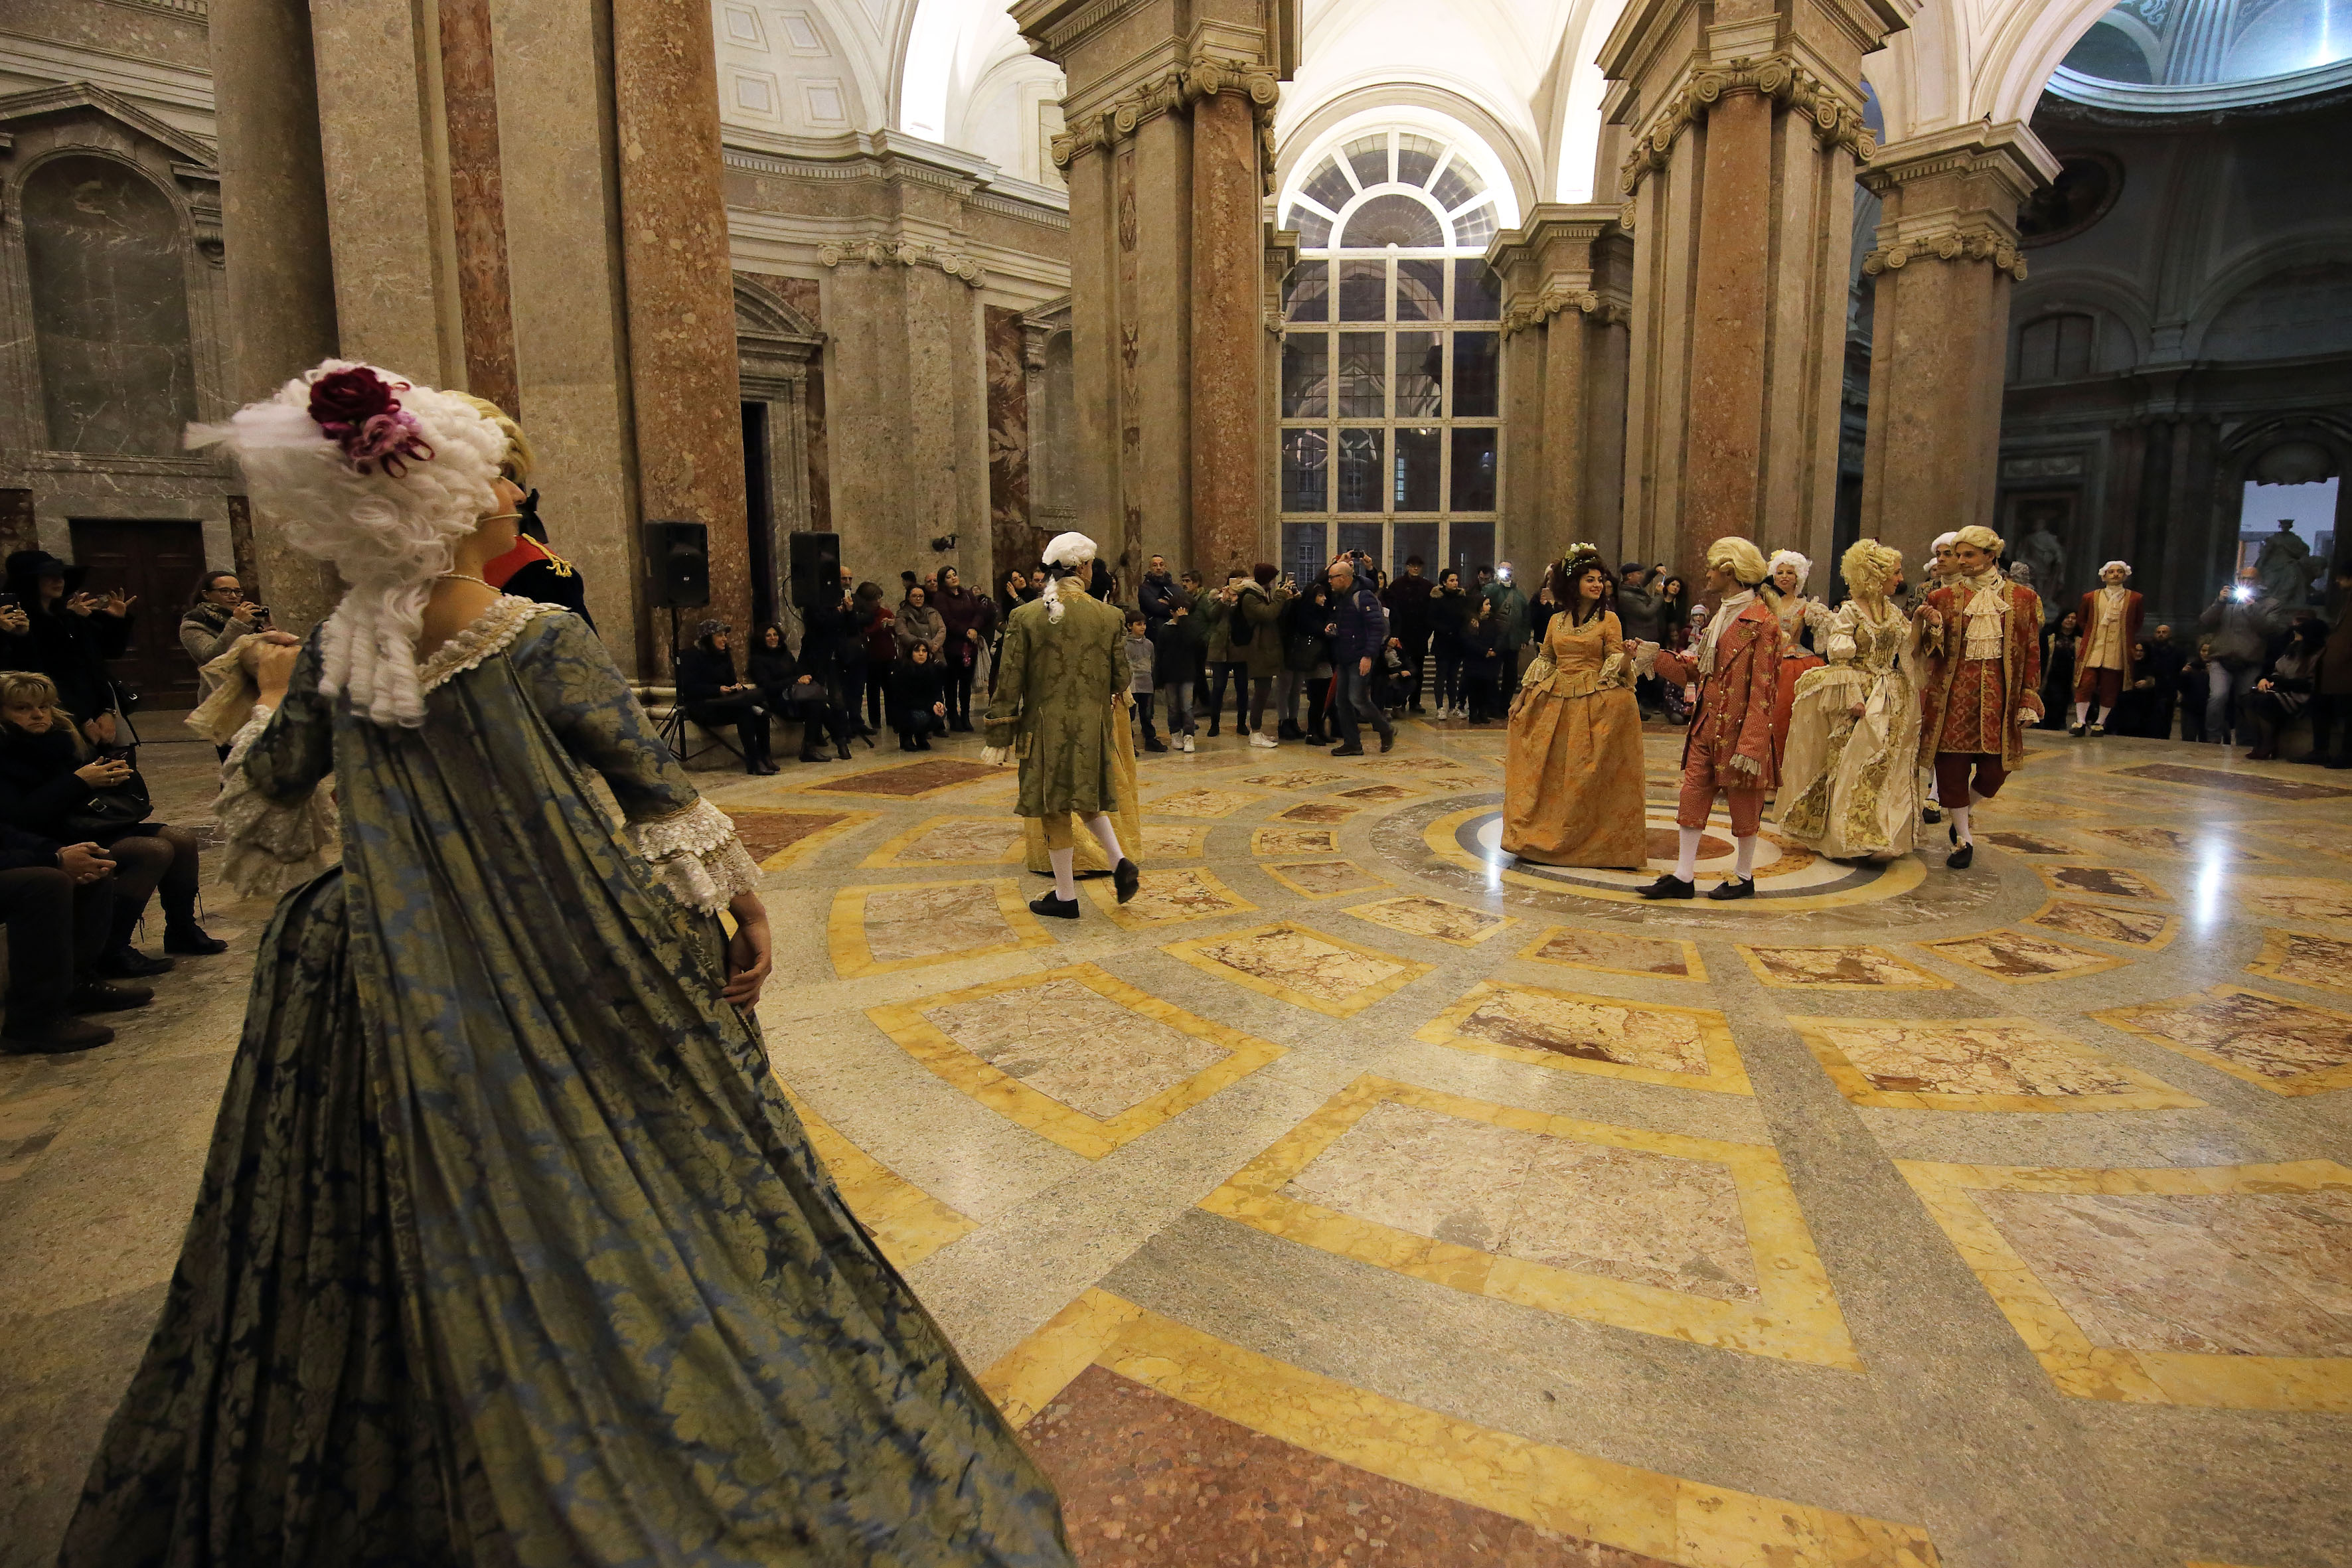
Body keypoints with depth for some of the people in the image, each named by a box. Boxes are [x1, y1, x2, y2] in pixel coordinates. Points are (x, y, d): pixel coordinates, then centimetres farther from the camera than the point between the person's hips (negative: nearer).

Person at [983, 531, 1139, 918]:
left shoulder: (1025, 617, -8)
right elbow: (1122, 680, 2)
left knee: (1055, 810, 7)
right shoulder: (1110, 617, -4)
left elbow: (1010, 684, -7)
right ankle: (1120, 862, 5)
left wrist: (1000, 738, 0)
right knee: (1087, 798, 22)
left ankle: (1065, 897, 15)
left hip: (1046, 728, -2)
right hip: (1094, 727, 2)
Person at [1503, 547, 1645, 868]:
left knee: (1588, 776, -3)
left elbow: (1616, 665, -5)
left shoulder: (1609, 619, 1)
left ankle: (1587, 841, 8)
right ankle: (1544, 838, 18)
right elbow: (1544, 661, 17)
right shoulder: (1556, 621, 12)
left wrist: (1627, 655, -27)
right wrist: (1522, 695, 11)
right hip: (1555, 703, 4)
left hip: (1596, 705, -4)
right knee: (1548, 772, 6)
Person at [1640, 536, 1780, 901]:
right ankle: (1683, 876, 11)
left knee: (1743, 805, 8)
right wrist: (1657, 656, 9)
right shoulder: (1719, 617, 15)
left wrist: (1750, 745, -20)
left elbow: (1762, 691, -17)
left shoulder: (1762, 623, -13)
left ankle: (1744, 876, 24)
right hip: (1706, 727, 8)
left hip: (1738, 730, -8)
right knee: (1692, 799, 6)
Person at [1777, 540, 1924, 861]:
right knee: (1851, 764, -6)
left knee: (1887, 767, 6)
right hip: (1859, 700, -6)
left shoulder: (1894, 612, 13)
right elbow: (1840, 660, -11)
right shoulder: (1848, 612, -6)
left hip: (1892, 701, 6)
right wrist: (1854, 698, -19)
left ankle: (1879, 837, 15)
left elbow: (1909, 652, 12)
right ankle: (1849, 838, 2)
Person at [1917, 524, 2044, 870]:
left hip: (1999, 693, 0)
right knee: (1952, 766, -1)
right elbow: (1932, 649, 7)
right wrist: (1933, 627, -14)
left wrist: (2029, 699, 0)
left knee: (1995, 768, -2)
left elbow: (2032, 652, 6)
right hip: (1953, 691, 0)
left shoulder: (2022, 598, 7)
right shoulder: (1944, 597, 5)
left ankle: (1963, 811, 30)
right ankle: (1963, 839, 15)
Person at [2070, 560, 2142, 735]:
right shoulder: (2090, 597, 8)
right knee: (2086, 684, -10)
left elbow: (2138, 624, 18)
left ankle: (2100, 723, 10)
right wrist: (2092, 634, 13)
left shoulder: (2135, 599, 7)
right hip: (2093, 648, 0)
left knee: (2110, 688, 2)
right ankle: (2081, 722, -6)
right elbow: (2082, 620, 21)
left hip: (2118, 652, 0)